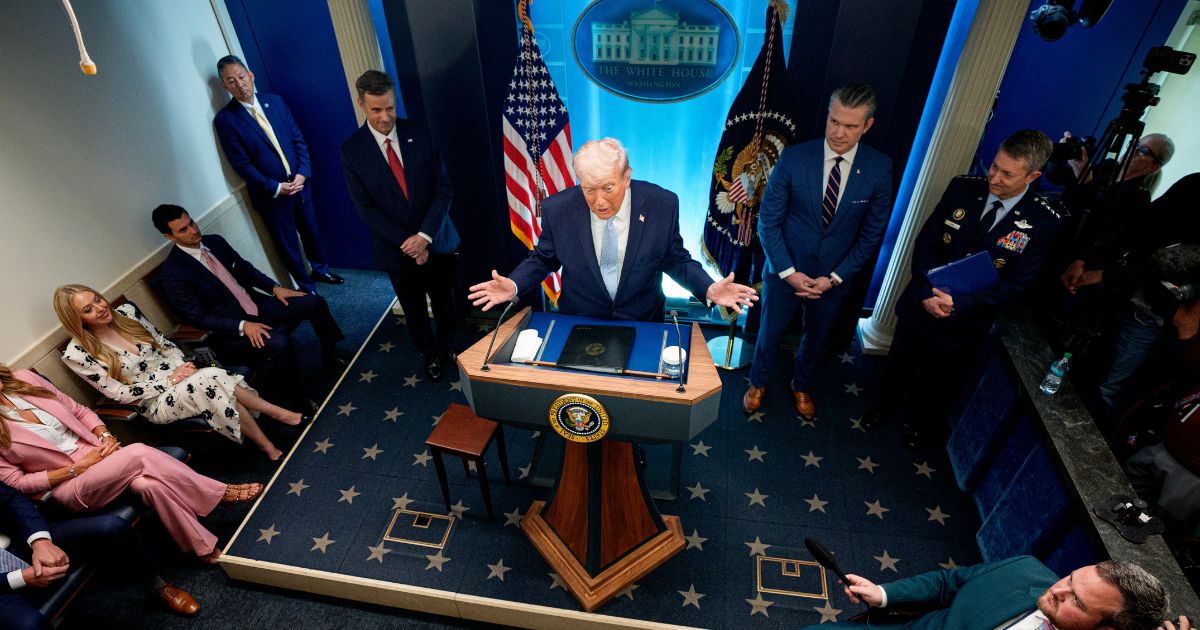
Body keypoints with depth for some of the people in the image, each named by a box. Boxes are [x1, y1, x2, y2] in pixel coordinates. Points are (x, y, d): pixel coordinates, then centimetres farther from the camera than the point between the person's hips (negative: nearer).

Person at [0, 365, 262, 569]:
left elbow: (79, 411, 11)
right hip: (69, 487, -4)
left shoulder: (23, 379, 1)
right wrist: (80, 467, -14)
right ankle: (222, 493, -20)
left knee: (148, 483, -28)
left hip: (99, 454, 4)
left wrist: (105, 435, -7)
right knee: (139, 453, -31)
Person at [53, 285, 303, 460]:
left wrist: (182, 365, -7)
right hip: (156, 402, -4)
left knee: (214, 380, -33)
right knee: (208, 381, -36)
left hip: (177, 372, 4)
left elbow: (164, 342, 11)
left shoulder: (126, 312, 1)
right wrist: (169, 380, -16)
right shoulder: (77, 354, -10)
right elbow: (120, 394, -9)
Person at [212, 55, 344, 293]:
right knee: (288, 245, 9)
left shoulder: (275, 101, 1)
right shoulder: (224, 119, -10)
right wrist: (276, 187, -16)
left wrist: (302, 174, -10)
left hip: (299, 184, 4)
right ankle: (307, 288, 27)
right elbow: (242, 164, -11)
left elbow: (298, 139, 3)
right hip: (271, 194, -4)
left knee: (312, 232, 20)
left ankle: (320, 270, 44)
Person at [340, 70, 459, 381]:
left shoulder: (420, 135, -8)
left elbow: (443, 188, -9)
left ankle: (448, 347, 45)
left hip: (435, 240, 1)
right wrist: (407, 242, -17)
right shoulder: (352, 150, -10)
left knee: (443, 301, 18)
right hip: (397, 249, -1)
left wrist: (424, 235, -18)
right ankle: (430, 354, 42)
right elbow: (366, 208, -10)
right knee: (414, 308, 17)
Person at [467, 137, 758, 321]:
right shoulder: (557, 210, -15)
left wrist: (709, 289, -21)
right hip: (579, 324, 0)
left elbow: (675, 260, -4)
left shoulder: (662, 205, -16)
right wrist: (514, 285, -18)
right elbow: (544, 258, 0)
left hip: (643, 323, 1)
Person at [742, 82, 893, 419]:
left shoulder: (879, 168, -12)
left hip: (834, 276, 2)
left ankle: (800, 383, 52)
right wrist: (788, 271, -16)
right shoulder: (793, 158, -17)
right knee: (769, 332, 17)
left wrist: (835, 277, -12)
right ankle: (758, 382, 46)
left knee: (816, 338, 23)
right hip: (785, 271, -1)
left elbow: (871, 233, -4)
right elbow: (768, 221, -12)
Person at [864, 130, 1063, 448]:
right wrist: (926, 293, -21)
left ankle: (920, 421, 51)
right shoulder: (963, 188, -11)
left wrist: (959, 304, -26)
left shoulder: (1043, 222, -15)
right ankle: (887, 402, 54)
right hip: (920, 303, 2)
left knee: (935, 383, 21)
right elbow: (925, 242, -9)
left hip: (965, 321, -1)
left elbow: (1016, 282, -14)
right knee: (897, 365, 23)